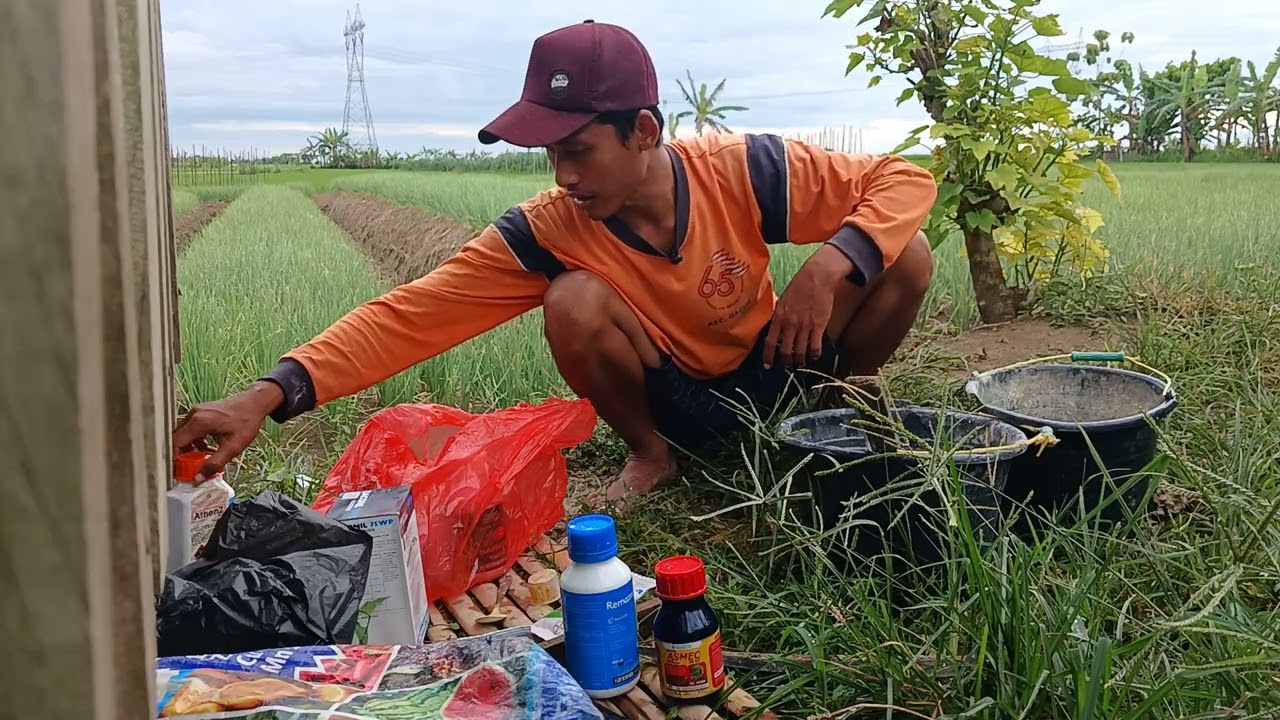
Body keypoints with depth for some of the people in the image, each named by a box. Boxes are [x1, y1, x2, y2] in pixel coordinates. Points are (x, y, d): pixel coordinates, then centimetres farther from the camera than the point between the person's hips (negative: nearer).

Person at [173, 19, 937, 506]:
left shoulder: (744, 171, -25)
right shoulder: (545, 231, -23)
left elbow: (905, 179, -19)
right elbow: (413, 314, -28)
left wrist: (832, 262, -38)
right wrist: (272, 393, -39)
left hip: (768, 371, 1)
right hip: (675, 398, 0)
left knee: (902, 254, -21)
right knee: (573, 300, -32)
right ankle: (650, 453, -3)